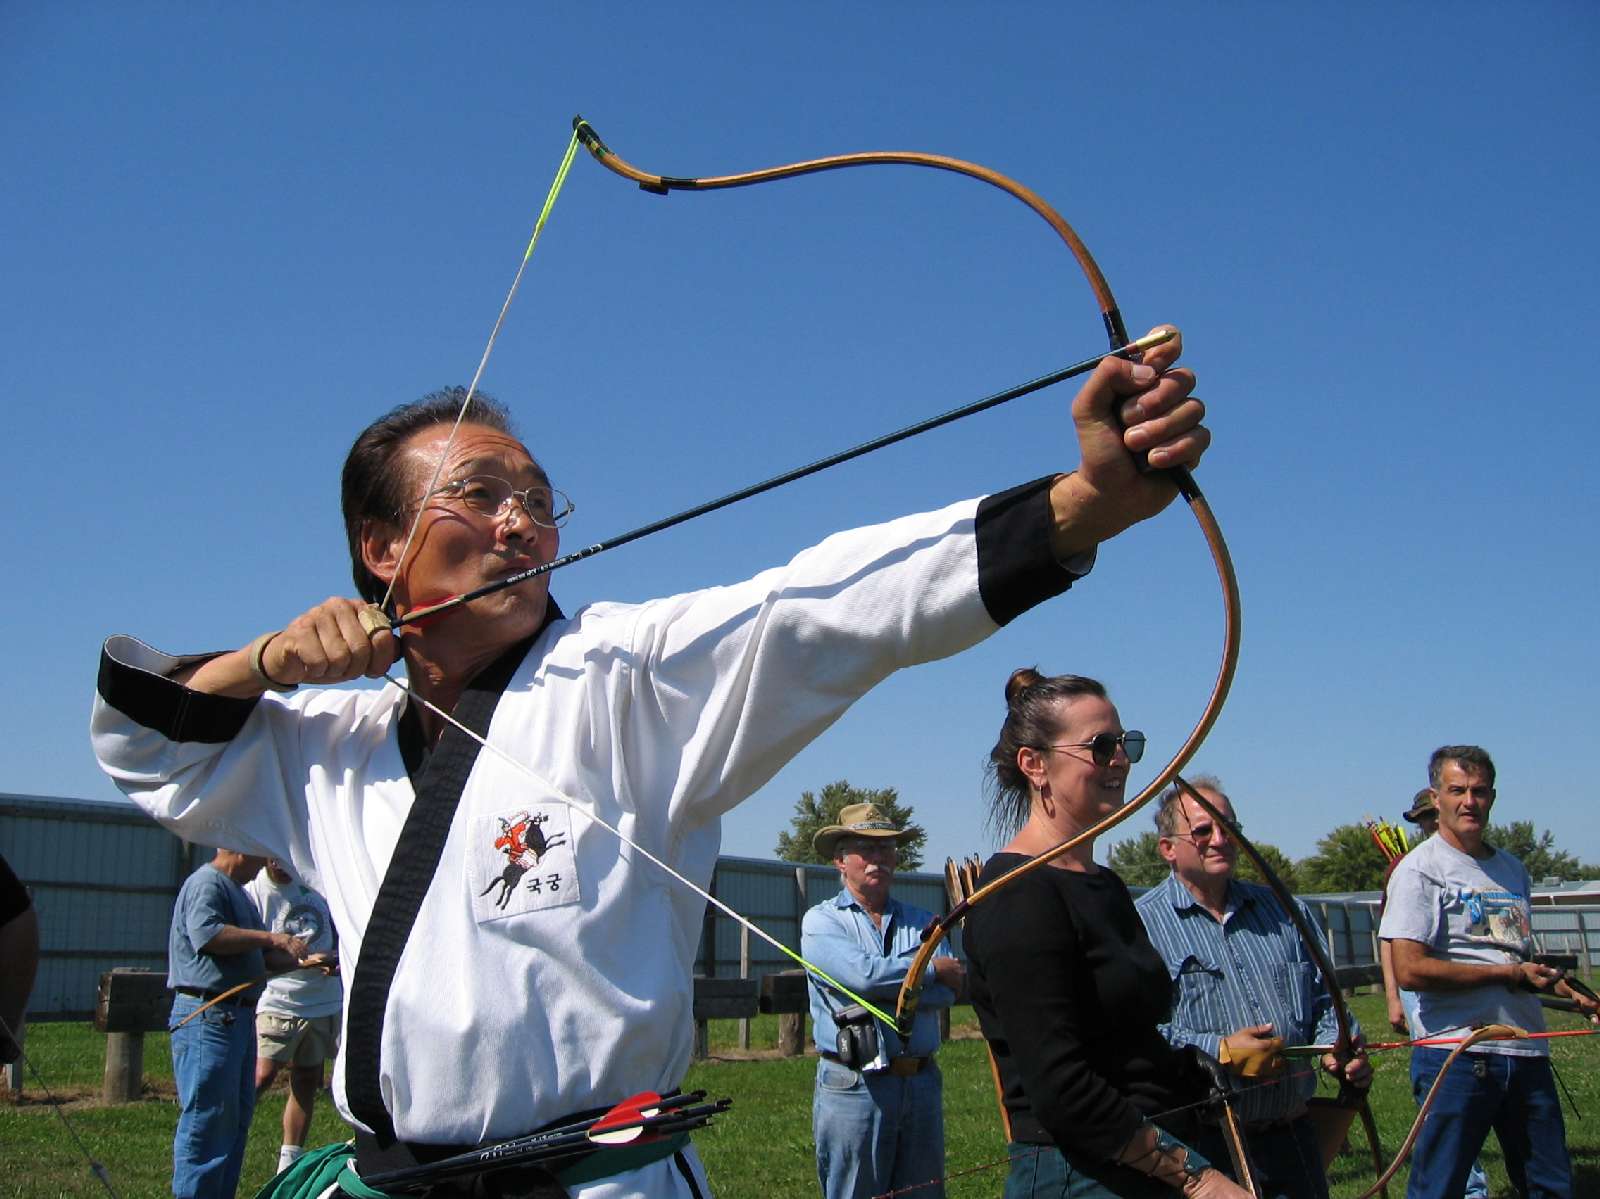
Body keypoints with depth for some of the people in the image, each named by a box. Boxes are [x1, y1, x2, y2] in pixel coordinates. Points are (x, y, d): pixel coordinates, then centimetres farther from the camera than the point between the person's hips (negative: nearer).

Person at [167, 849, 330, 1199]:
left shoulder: (238, 892, 22)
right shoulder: (206, 884, -10)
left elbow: (258, 958, 28)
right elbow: (207, 934, -27)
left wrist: (301, 961, 16)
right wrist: (271, 938, -21)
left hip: (237, 1018, 11)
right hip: (207, 1016, -10)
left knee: (238, 1116, 14)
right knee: (208, 1119, -7)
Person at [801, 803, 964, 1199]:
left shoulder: (921, 921, 12)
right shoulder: (822, 921, 1)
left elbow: (951, 988, -5)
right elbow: (863, 973, -17)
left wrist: (885, 986, -16)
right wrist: (933, 969, -6)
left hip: (921, 1081, 4)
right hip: (854, 1087, -4)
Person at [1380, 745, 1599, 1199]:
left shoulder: (1513, 870, 16)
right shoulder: (1420, 869, -8)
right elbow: (1410, 970, -17)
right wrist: (1509, 974, -12)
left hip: (1528, 1052, 7)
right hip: (1457, 1054, -7)